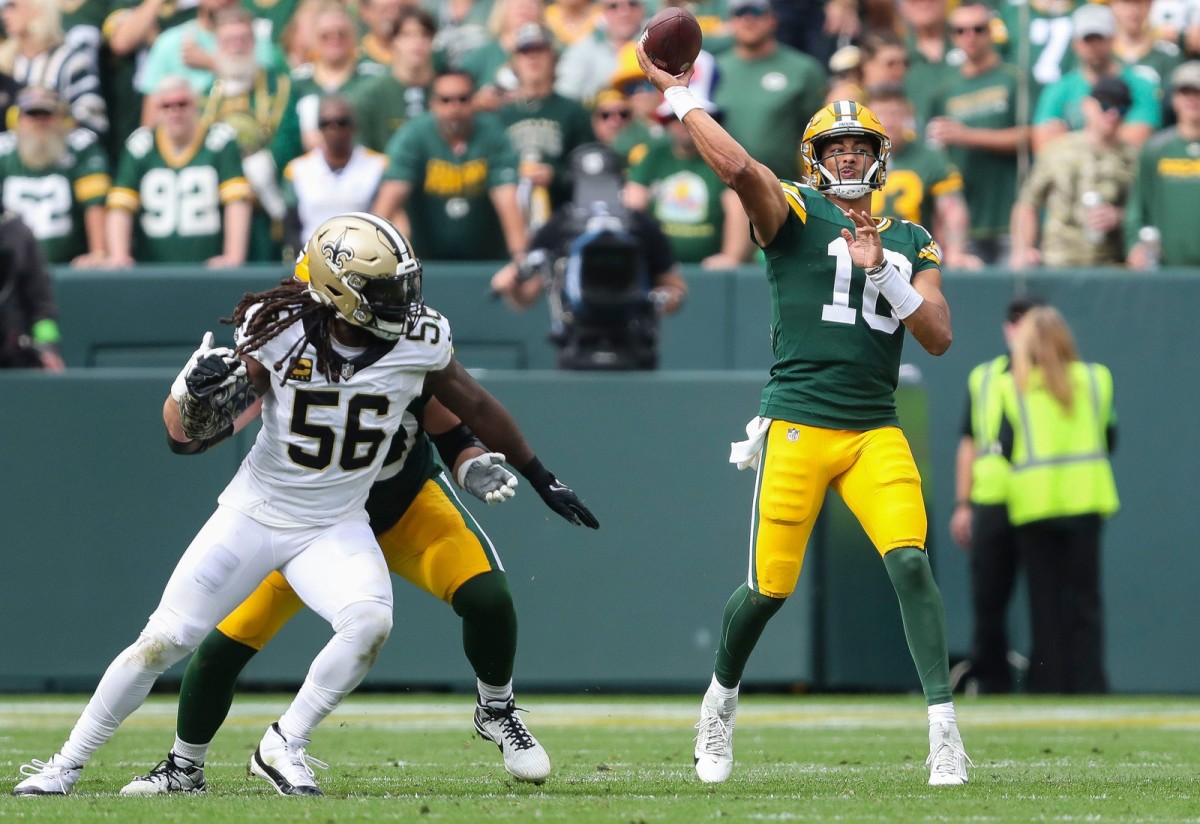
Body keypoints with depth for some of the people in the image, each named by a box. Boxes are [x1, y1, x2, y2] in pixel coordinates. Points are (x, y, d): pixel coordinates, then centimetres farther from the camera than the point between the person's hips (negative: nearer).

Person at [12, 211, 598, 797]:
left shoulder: (417, 342, -15)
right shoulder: (279, 336, -19)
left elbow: (474, 406, 4)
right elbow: (186, 435, -13)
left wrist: (542, 480, 13)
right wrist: (197, 395, -37)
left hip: (335, 528, 1)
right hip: (254, 514, -1)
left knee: (370, 623, -27)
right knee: (163, 642, -4)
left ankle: (282, 748, -9)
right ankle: (67, 763, 12)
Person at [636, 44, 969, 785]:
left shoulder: (911, 243, 15)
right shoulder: (796, 216, 2)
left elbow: (939, 336, 4)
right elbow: (737, 167, -17)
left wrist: (882, 272, -7)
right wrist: (680, 97, -11)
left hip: (876, 432, 3)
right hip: (798, 425, -3)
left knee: (911, 562, -17)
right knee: (771, 586, -1)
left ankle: (944, 727, -14)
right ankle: (721, 701, 27)